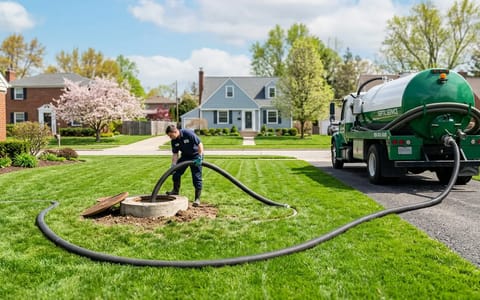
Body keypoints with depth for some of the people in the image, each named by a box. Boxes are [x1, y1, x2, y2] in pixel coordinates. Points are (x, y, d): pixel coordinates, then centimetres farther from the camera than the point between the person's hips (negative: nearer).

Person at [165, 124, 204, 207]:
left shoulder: (188, 133, -28)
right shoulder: (174, 141, -9)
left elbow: (200, 144, -25)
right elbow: (175, 154, -4)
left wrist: (200, 157, -29)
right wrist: (173, 165, -15)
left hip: (195, 155, -6)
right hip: (185, 156, 6)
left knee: (196, 177, -7)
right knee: (176, 172, 4)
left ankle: (197, 198, -1)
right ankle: (176, 191, 23)